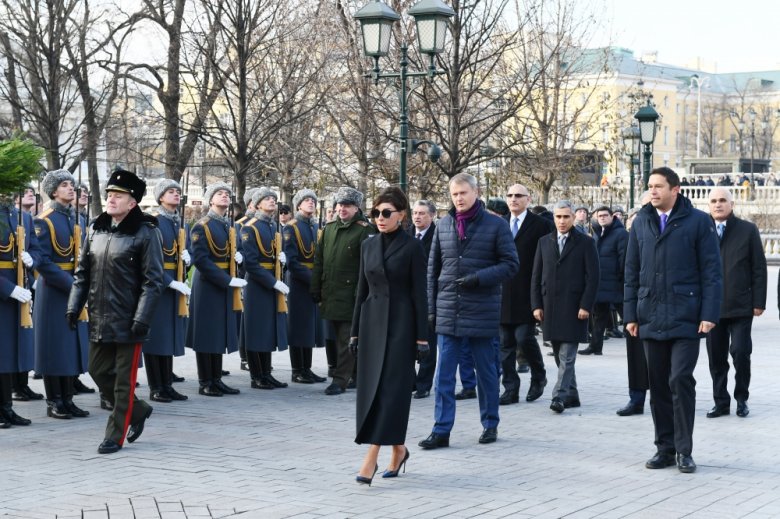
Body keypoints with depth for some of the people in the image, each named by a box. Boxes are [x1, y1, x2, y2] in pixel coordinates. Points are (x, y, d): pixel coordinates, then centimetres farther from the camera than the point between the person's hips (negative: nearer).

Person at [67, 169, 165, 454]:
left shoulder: (146, 233, -9)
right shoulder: (96, 230, 8)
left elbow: (153, 280, -12)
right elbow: (82, 273, 13)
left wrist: (142, 319, -18)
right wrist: (74, 306, 4)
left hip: (128, 320, -6)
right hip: (99, 318, 6)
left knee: (124, 379, 1)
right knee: (99, 371, 12)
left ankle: (115, 436, 11)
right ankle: (138, 411, 31)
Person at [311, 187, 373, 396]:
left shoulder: (364, 230, -6)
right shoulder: (329, 229, 13)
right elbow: (319, 261, 15)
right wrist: (316, 290, 11)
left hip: (351, 295, -7)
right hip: (330, 293, 7)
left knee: (346, 339, -6)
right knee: (340, 337, 13)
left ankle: (340, 380, -3)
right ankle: (358, 375, 23)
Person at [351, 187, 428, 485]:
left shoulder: (412, 247, -6)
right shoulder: (368, 246, 9)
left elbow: (419, 294, -7)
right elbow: (362, 290, 13)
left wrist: (421, 337, -10)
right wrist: (355, 331, 11)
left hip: (400, 323, -6)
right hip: (372, 321, 6)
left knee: (390, 388, -9)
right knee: (370, 388, 6)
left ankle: (371, 458, -13)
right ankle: (398, 449, 20)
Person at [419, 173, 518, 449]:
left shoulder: (496, 225, -3)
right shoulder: (444, 225, 8)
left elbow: (510, 264, -5)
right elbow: (433, 268, 12)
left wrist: (479, 278, -18)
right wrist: (431, 307, 6)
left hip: (482, 312, -3)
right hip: (448, 312, 3)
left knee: (486, 372, 8)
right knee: (444, 374, 1)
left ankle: (490, 425, 21)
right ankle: (441, 430, 3)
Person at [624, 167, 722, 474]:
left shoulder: (699, 221, -1)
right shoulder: (641, 223, 11)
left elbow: (711, 272, -3)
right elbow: (631, 272, 13)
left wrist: (709, 314, -10)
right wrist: (631, 314, 7)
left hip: (685, 318, -4)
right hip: (651, 318, 4)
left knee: (681, 380, -9)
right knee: (658, 385, 7)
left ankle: (684, 451, 1)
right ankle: (665, 448, 15)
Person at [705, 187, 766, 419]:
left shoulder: (748, 230, 2)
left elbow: (759, 268, 1)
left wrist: (759, 302, -5)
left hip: (740, 305, -2)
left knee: (740, 352, -5)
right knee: (716, 358, 5)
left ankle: (741, 399, 12)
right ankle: (721, 402, 14)